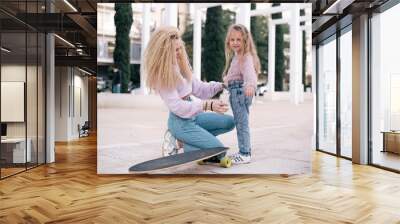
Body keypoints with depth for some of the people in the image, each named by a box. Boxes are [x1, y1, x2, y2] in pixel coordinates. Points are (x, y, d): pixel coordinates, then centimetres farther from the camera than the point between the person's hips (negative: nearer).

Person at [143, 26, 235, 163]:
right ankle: (182, 144, 3)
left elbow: (197, 88, 9)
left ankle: (197, 137, 6)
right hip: (180, 121, -8)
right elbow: (177, 106, -25)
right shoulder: (161, 74, -20)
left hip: (193, 115, 8)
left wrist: (221, 85, -2)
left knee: (229, 122, 10)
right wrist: (207, 105, -33)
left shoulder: (179, 64, 5)